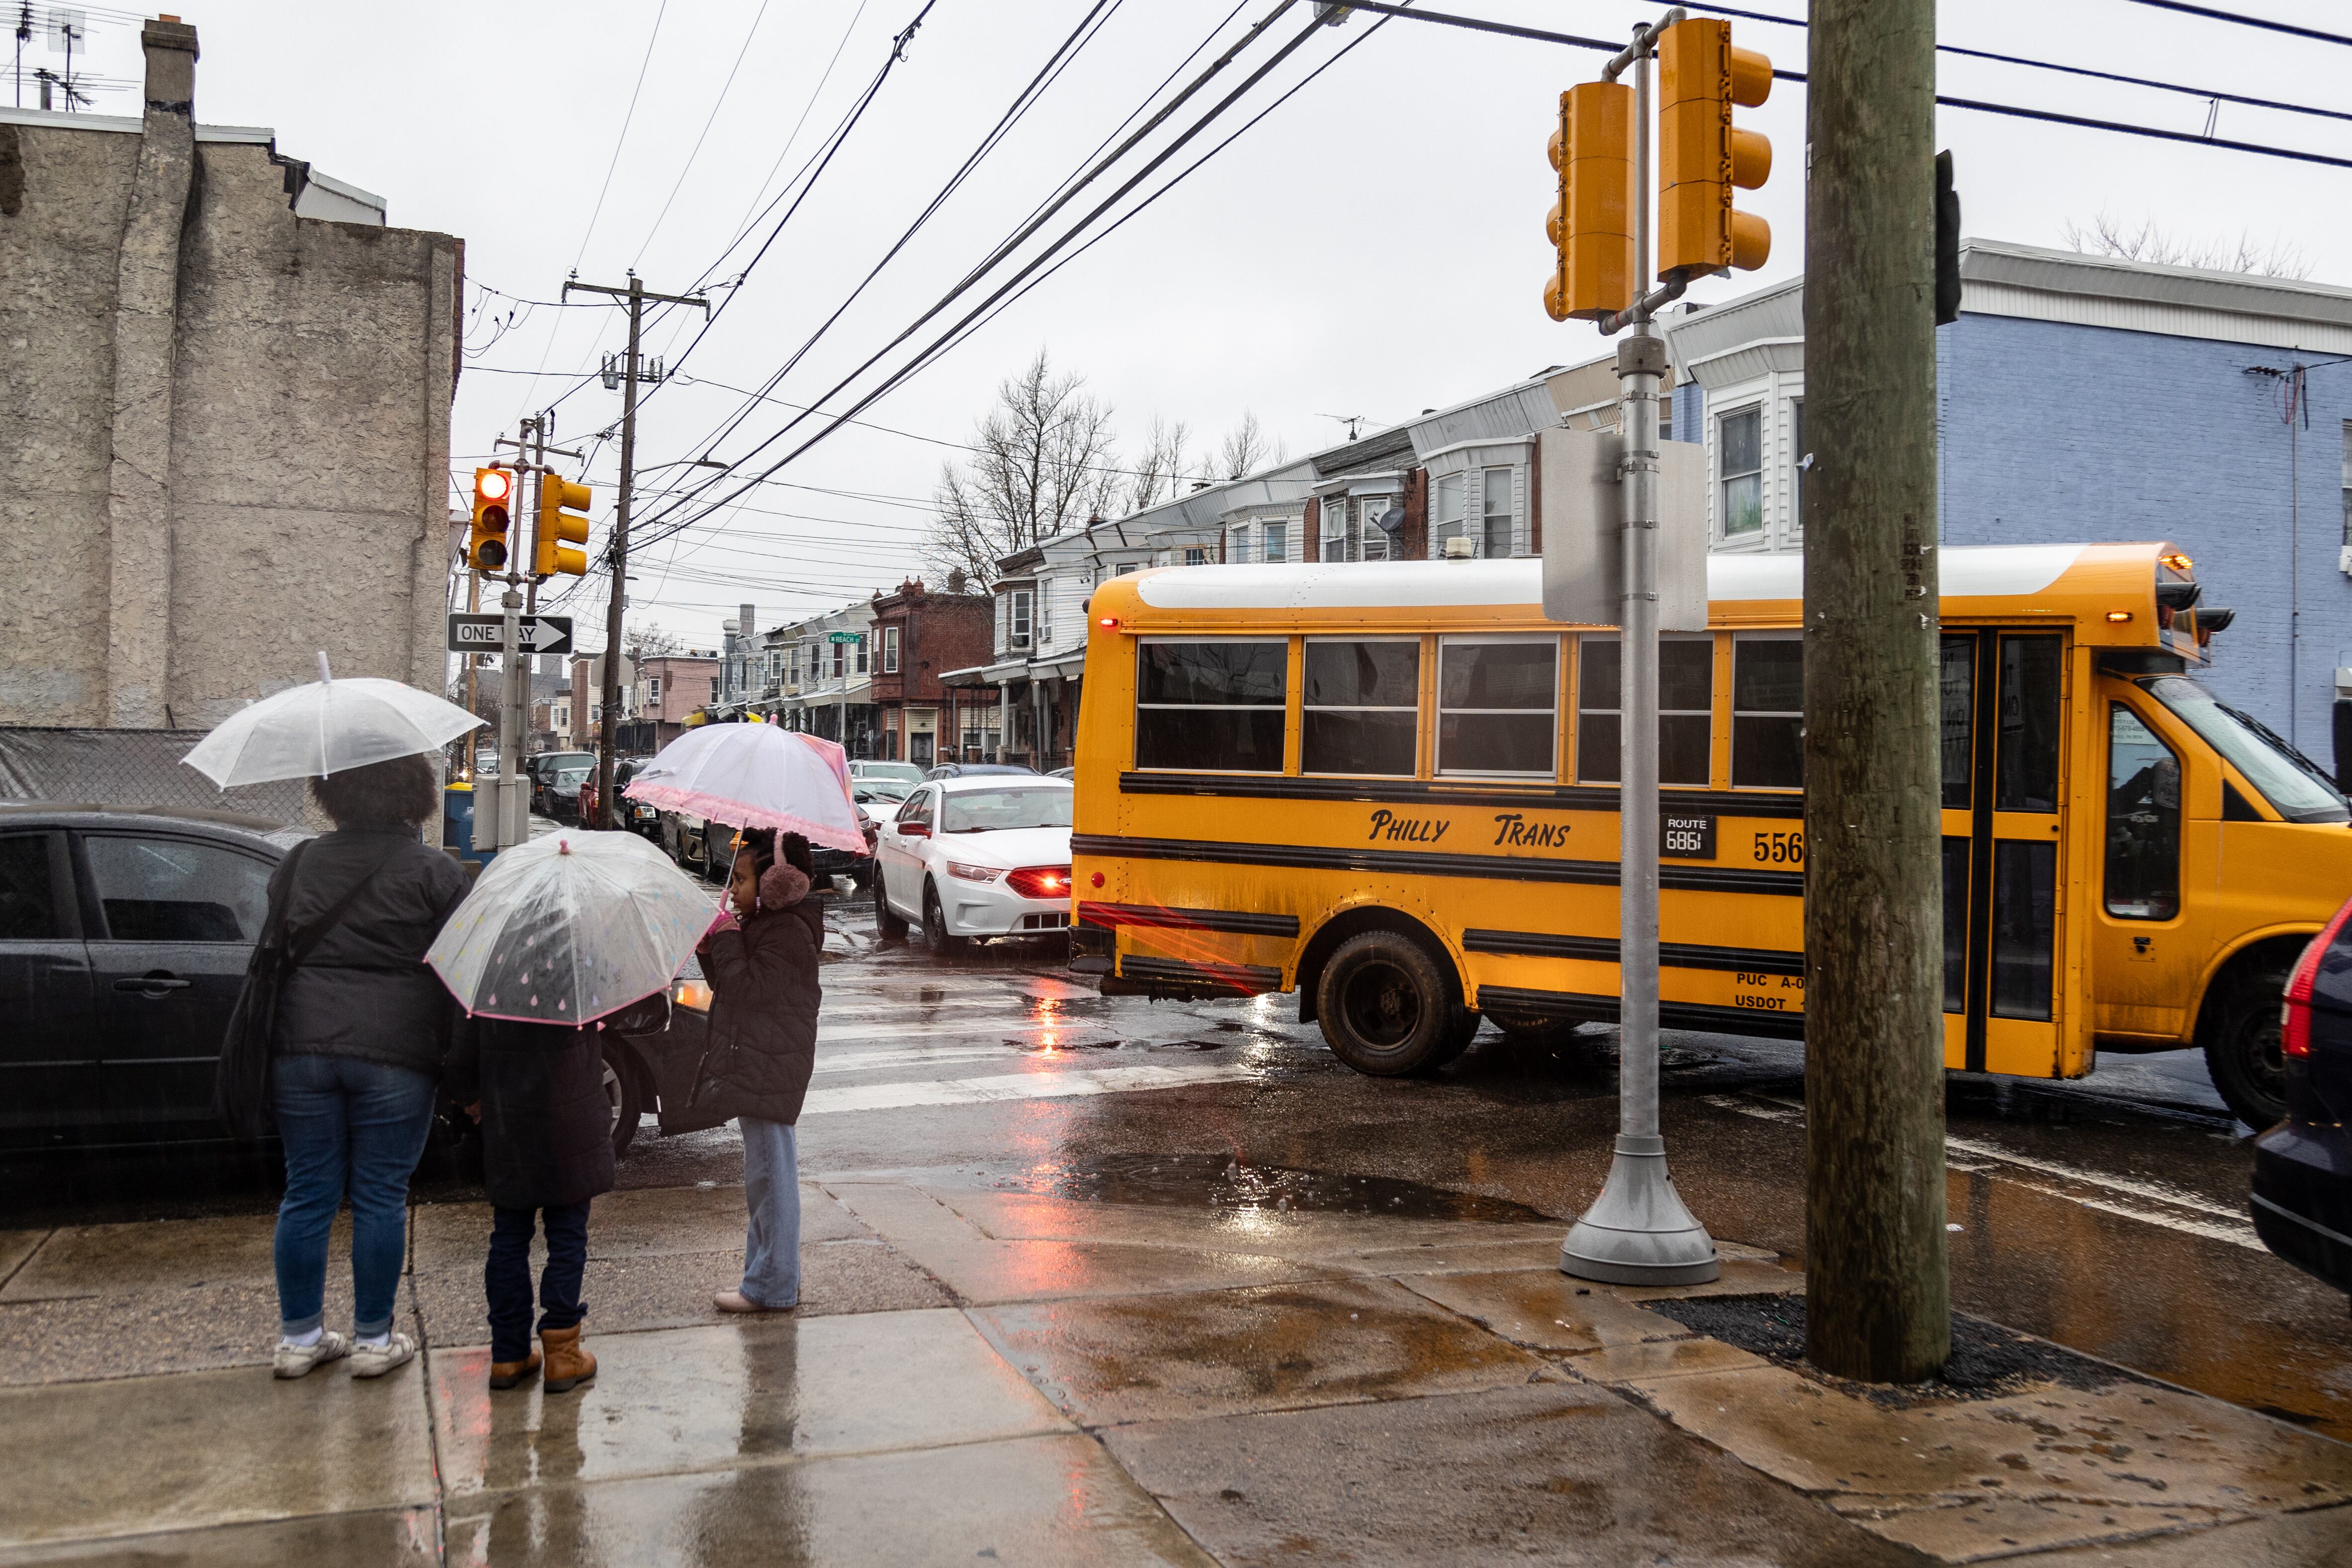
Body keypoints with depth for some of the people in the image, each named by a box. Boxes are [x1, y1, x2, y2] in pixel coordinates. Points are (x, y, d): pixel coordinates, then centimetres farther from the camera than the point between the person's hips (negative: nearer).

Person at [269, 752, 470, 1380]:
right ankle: (373, 1339, 13)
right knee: (380, 1198, 5)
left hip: (302, 1047, 4)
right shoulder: (436, 873, -3)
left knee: (309, 1193, 11)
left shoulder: (301, 863, 10)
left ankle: (299, 1338, 20)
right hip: (394, 1053, -4)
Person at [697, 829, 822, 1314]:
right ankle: (768, 1271, 27)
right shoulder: (761, 924, 16)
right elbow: (726, 984, 17)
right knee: (764, 1173, 17)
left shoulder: (789, 932, -16)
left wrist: (727, 938, -13)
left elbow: (748, 989, -21)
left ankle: (773, 1287, 2)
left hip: (770, 1069, -11)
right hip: (752, 1065, 11)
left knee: (769, 1173, -5)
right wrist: (709, 949, 2)